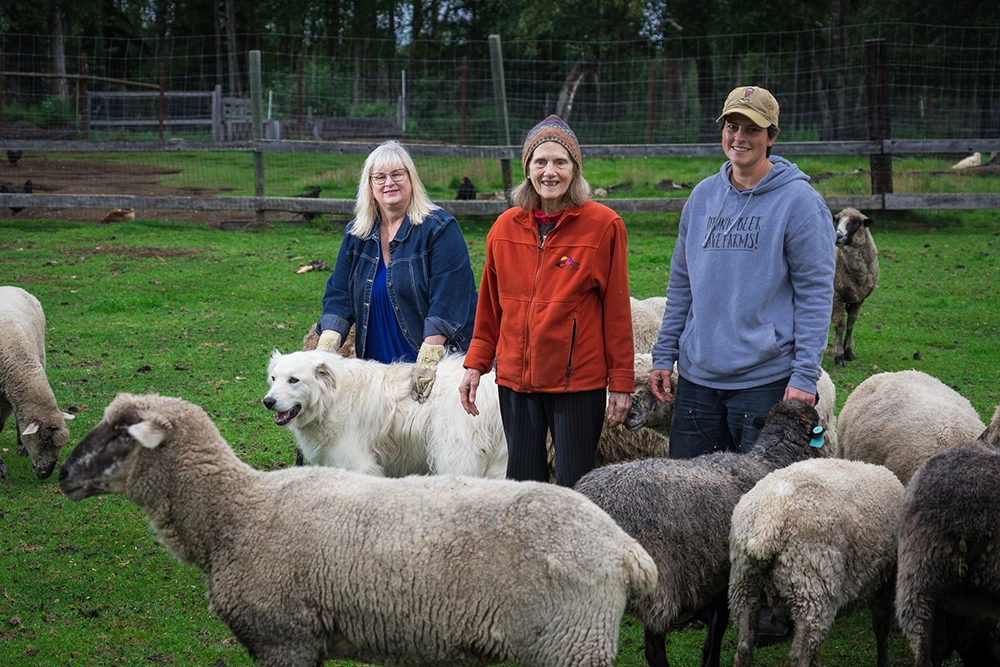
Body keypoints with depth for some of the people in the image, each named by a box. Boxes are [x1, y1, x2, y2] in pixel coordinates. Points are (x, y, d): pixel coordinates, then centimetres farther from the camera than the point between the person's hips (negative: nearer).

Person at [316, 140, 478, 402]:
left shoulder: (439, 228, -8)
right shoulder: (356, 235, 10)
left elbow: (447, 301, -16)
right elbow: (338, 295, 7)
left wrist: (428, 360, -24)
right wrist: (324, 349, -9)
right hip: (377, 368, 5)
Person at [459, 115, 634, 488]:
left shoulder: (604, 225, -5)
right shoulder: (505, 227, 7)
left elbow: (617, 310, -4)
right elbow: (490, 305, 15)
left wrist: (621, 381, -5)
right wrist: (476, 363, 9)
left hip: (579, 383, -4)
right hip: (515, 380, 4)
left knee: (573, 488, 0)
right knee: (522, 484, 10)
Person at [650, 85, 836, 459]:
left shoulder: (799, 201, -6)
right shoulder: (703, 196, 10)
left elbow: (815, 292, -9)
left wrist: (805, 376, -14)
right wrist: (664, 355, 11)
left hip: (766, 381, -5)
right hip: (696, 376, 5)